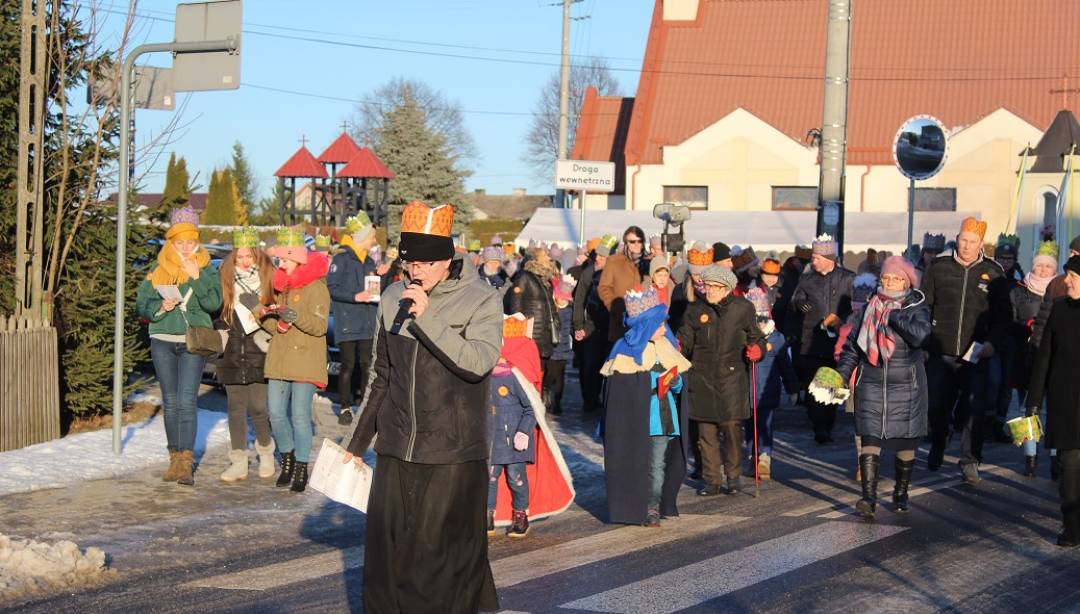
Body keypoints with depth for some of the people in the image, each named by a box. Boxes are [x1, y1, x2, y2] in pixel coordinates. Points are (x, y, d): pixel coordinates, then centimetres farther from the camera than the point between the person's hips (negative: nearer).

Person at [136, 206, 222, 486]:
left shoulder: (206, 270, 2)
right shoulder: (158, 271, 8)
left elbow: (214, 303, -10)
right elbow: (141, 304, 5)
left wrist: (196, 278, -19)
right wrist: (160, 307, -14)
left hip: (193, 342, -3)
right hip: (163, 341, 3)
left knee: (187, 401, -13)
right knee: (171, 402, 8)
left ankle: (186, 461, -15)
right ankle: (175, 458, 16)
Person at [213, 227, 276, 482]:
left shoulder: (268, 277, -1)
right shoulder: (226, 278, 7)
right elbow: (217, 315, 15)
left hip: (259, 355, -3)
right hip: (232, 354, 3)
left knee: (258, 407, -4)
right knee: (236, 407, 4)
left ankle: (266, 454, 19)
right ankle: (239, 463, 9)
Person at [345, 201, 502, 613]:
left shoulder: (482, 301, -6)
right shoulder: (394, 298, 9)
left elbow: (478, 362, -23)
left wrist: (426, 317, -25)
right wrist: (358, 442, 22)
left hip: (453, 456, -4)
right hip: (395, 453, 5)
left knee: (445, 559, -1)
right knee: (386, 556, 6)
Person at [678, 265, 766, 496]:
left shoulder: (742, 308, 3)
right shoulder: (695, 310, 7)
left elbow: (755, 337, 10)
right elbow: (686, 341, 9)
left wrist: (756, 349, -11)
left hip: (732, 375, -2)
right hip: (702, 377, 2)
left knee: (732, 427, -5)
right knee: (706, 431, 3)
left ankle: (733, 476, 13)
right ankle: (712, 480, 12)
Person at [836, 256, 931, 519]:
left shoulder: (917, 308, -2)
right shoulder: (870, 308, 7)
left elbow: (920, 334, -24)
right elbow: (852, 345, 13)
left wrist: (893, 316, -17)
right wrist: (841, 376, 5)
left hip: (905, 387, -1)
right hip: (871, 385, 1)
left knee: (905, 443, 8)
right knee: (870, 440, -9)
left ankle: (901, 493, 27)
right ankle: (869, 498, -13)